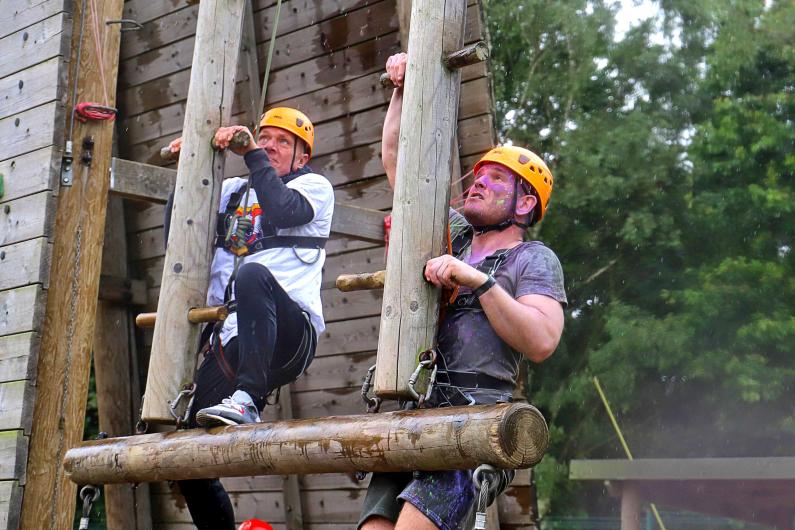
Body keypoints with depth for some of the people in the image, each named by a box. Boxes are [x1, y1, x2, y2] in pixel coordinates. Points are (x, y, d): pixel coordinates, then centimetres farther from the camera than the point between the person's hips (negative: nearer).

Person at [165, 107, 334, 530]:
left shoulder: (314, 186, 12)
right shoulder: (232, 192, 27)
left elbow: (283, 211, -11)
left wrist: (250, 152, -7)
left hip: (289, 333, -5)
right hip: (231, 342, 5)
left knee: (254, 275, -38)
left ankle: (247, 399, -45)